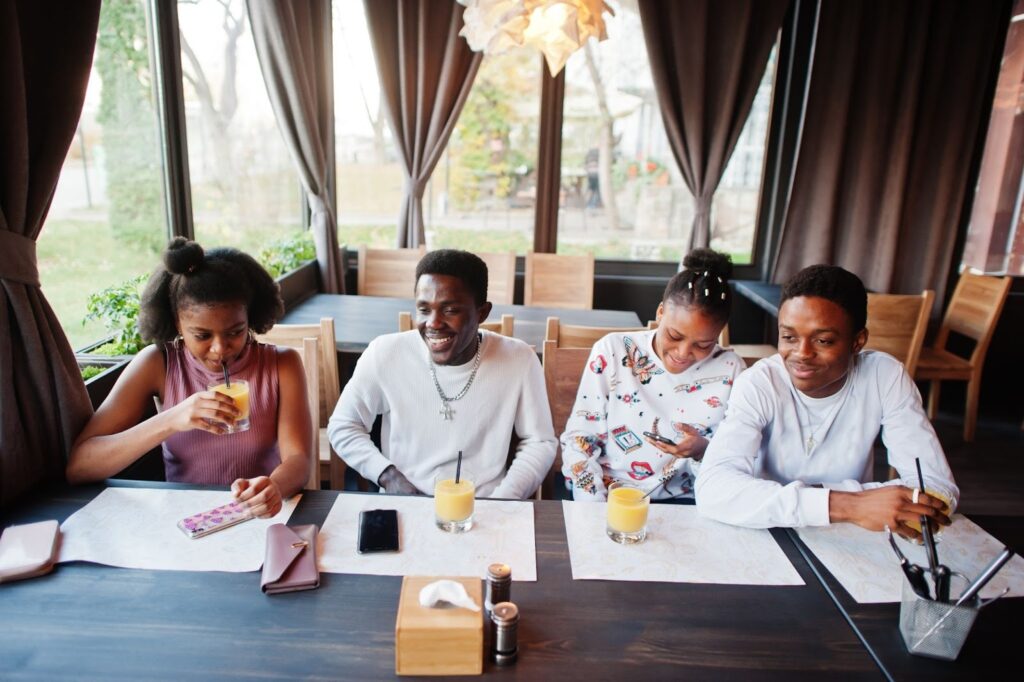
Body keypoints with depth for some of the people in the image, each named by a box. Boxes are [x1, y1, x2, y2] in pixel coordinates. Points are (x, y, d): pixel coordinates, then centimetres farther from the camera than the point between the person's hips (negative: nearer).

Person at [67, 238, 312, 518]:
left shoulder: (281, 364, -4)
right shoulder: (157, 364, -3)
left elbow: (298, 459, -13)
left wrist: (273, 487, -36)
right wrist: (170, 421, -24)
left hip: (260, 519, 0)